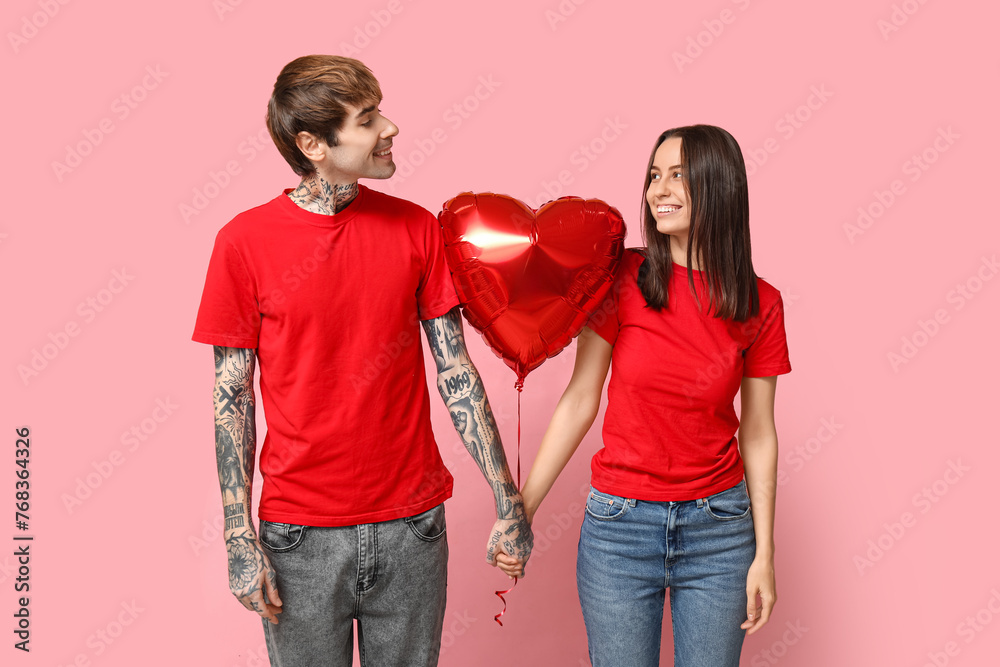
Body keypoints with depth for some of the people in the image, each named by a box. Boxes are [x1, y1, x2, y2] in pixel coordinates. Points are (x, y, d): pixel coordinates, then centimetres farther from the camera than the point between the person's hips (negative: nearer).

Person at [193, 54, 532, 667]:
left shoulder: (417, 228, -1)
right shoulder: (245, 242, -7)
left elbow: (456, 373, 1)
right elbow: (233, 399, -4)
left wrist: (509, 504, -1)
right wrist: (240, 542, -6)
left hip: (412, 526, 2)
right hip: (301, 538, -2)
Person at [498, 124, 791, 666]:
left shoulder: (760, 305, -4)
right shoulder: (622, 277, -7)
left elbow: (757, 434, 2)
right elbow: (580, 400, -4)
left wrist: (764, 555, 2)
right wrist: (521, 510, -6)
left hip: (718, 527, 1)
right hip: (619, 524, -1)